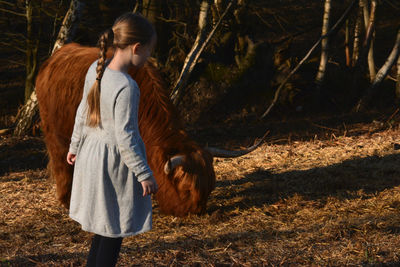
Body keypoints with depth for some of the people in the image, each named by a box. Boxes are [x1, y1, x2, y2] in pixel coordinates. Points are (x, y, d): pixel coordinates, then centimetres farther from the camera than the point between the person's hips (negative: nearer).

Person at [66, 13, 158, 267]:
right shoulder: (126, 87, -27)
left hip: (93, 151, 8)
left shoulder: (96, 69, -3)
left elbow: (83, 111, 8)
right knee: (116, 229, 6)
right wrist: (144, 174, -16)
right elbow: (125, 136, -24)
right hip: (117, 160, -8)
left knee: (106, 222, 21)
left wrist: (76, 145, 22)